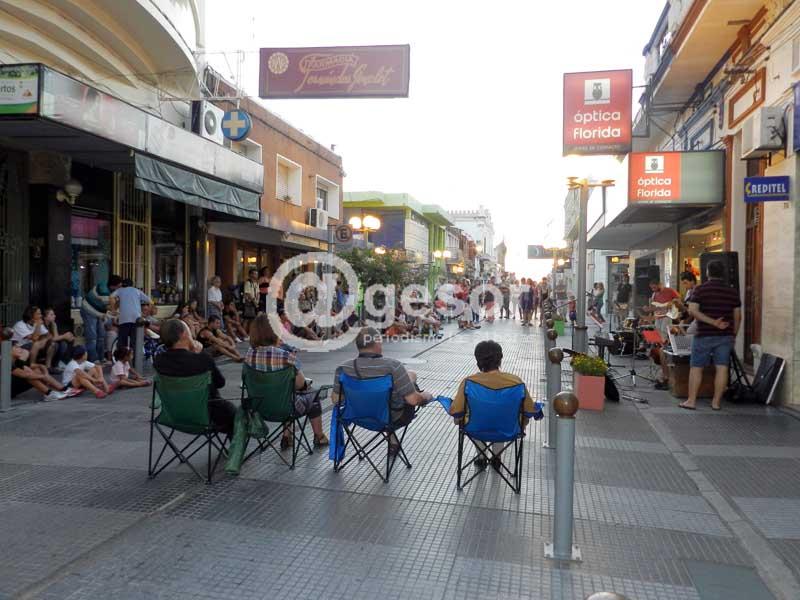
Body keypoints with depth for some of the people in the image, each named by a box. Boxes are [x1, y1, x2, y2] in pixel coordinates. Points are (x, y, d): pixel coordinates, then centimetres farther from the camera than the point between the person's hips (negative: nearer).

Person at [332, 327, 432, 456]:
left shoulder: (343, 368, -17)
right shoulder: (393, 366, -29)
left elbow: (335, 399, -6)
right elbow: (413, 400, -25)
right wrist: (425, 396, -2)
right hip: (394, 420, -3)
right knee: (411, 375, 17)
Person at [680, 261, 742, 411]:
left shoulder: (700, 289, -4)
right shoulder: (732, 291, 6)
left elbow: (692, 311, -16)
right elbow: (737, 316, 9)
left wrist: (712, 322, -15)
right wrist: (734, 336, 17)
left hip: (704, 336, -3)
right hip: (725, 336, 3)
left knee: (696, 367, 4)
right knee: (722, 368, 3)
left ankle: (691, 401, 5)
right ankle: (716, 402, 5)